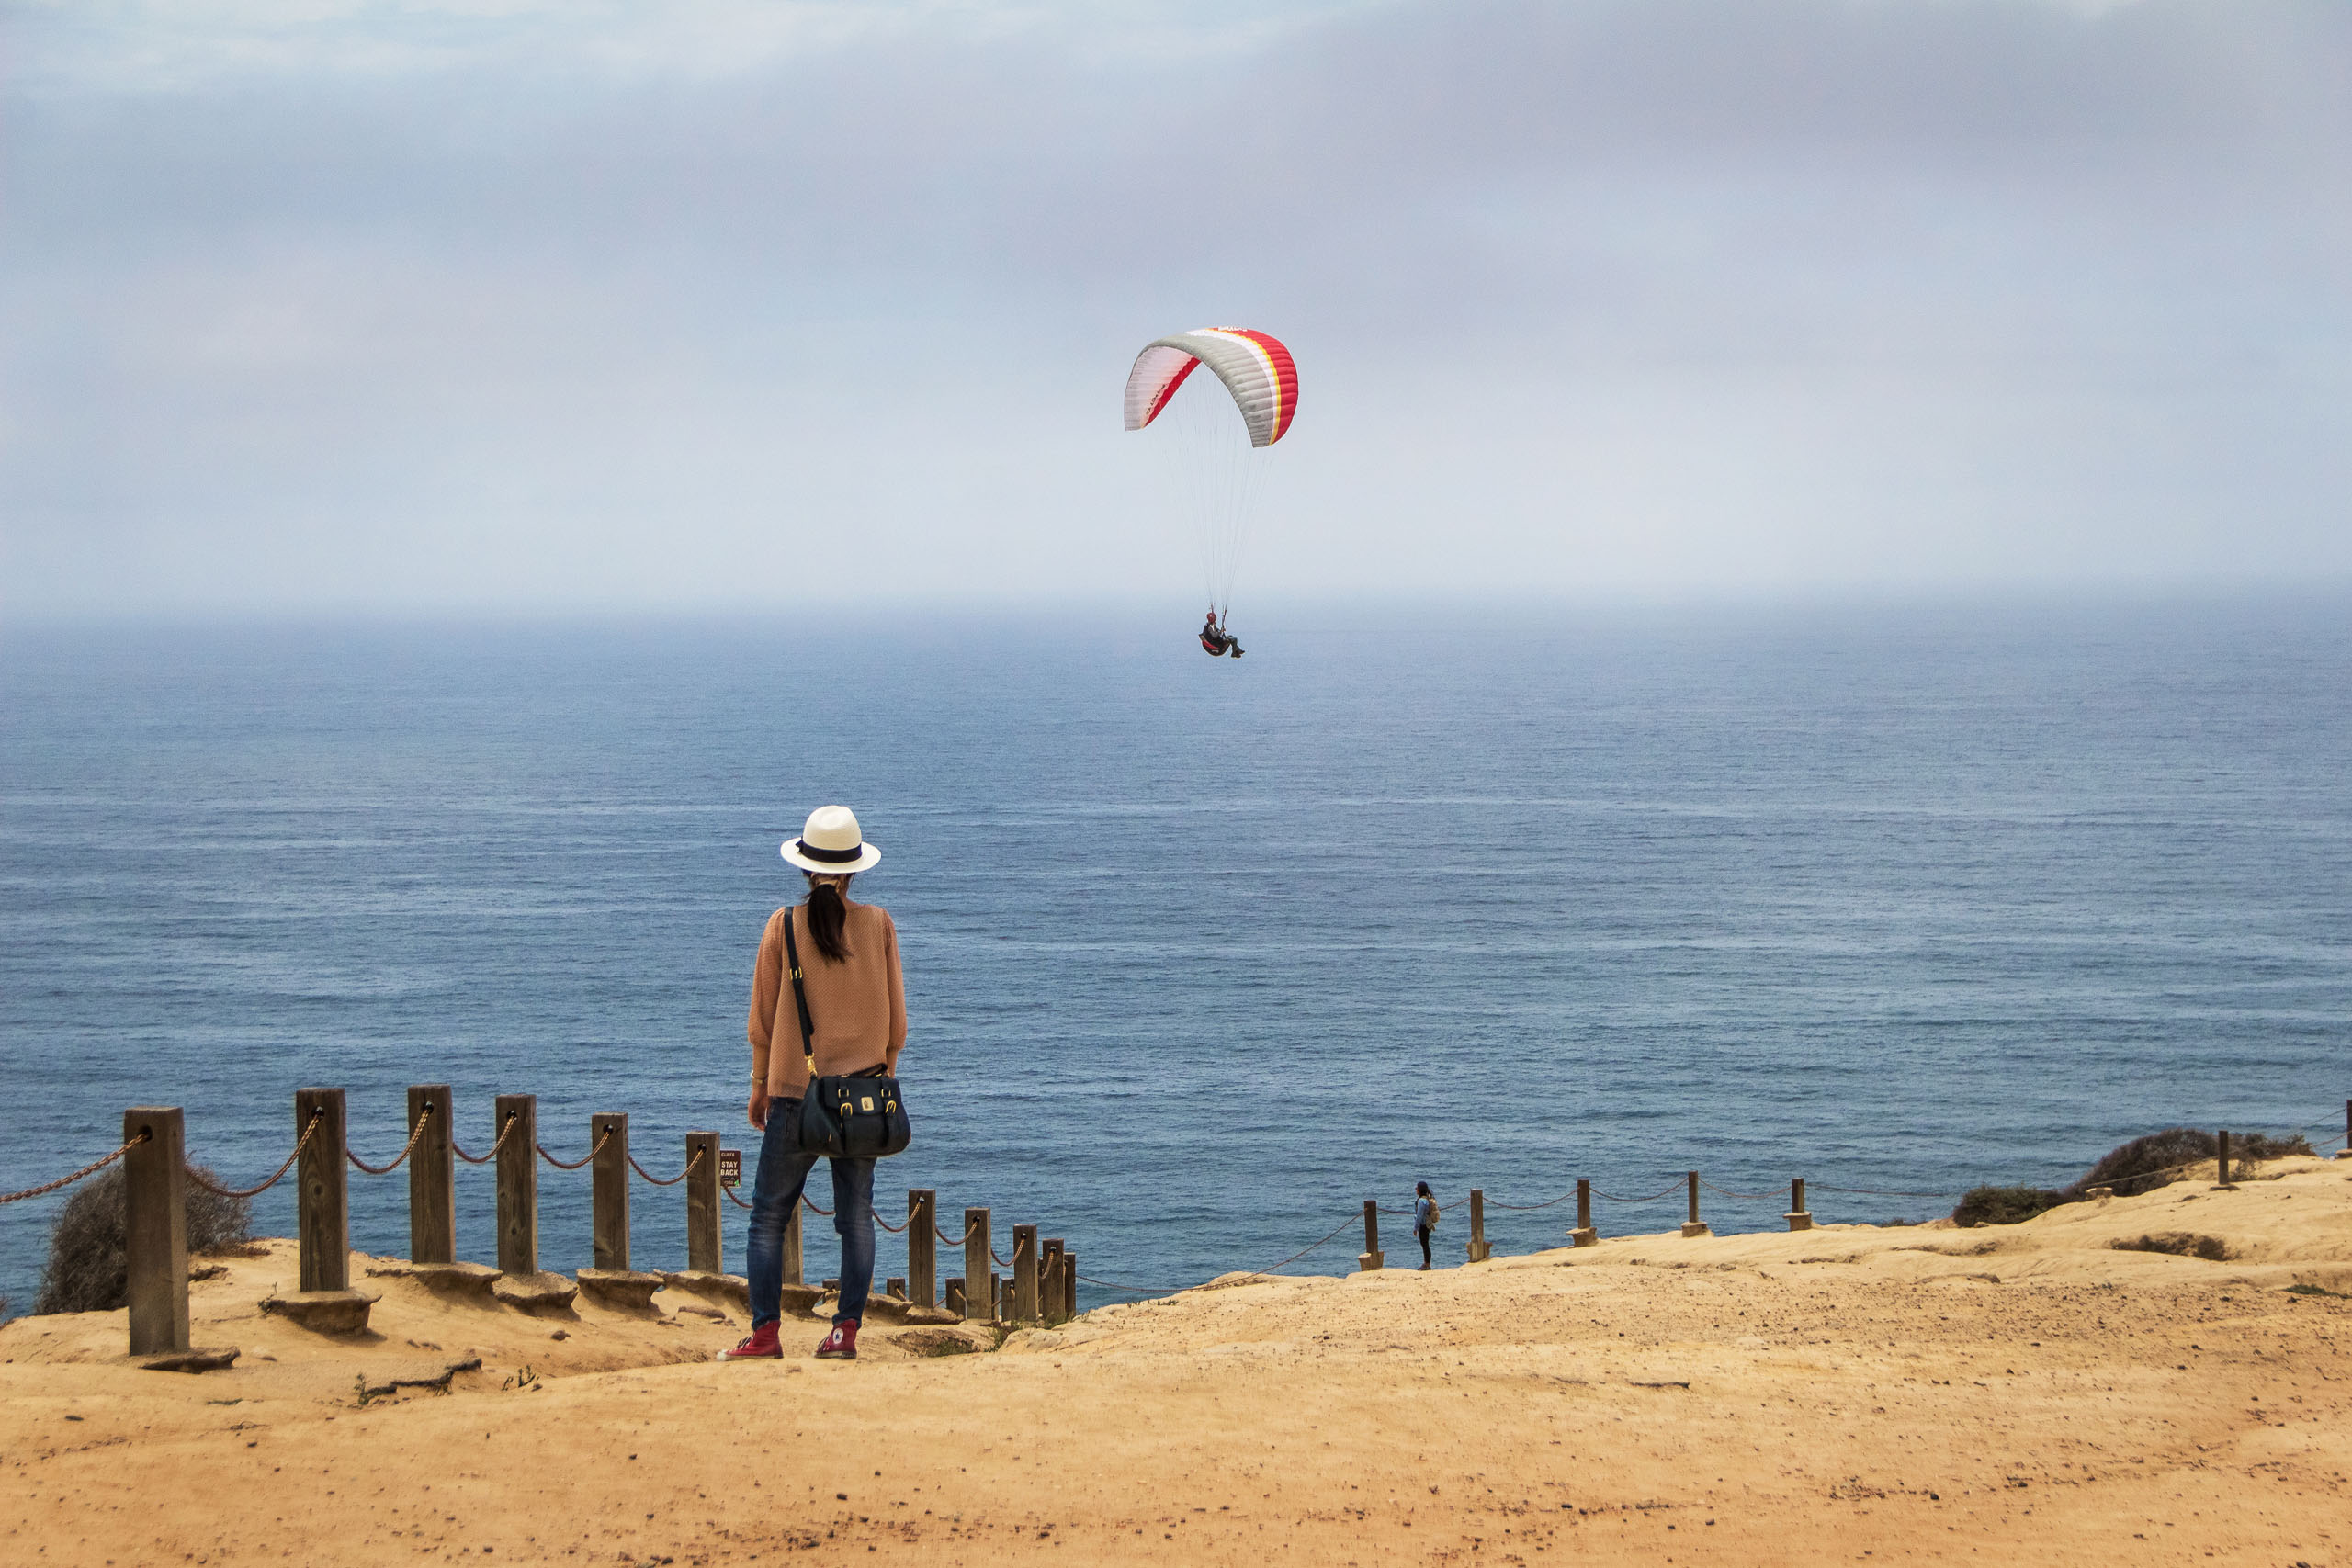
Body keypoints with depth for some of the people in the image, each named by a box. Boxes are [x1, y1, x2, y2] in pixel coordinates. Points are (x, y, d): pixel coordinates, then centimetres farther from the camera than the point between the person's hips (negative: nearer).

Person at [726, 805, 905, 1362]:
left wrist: (760, 1086, 13)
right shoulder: (878, 924, -1)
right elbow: (895, 1018, 5)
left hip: (796, 1090, -2)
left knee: (769, 1215, 6)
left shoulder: (784, 925, -4)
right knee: (856, 1216, 8)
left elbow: (763, 1017, 2)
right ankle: (846, 1329, 2)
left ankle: (765, 1331, -1)